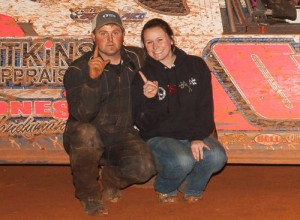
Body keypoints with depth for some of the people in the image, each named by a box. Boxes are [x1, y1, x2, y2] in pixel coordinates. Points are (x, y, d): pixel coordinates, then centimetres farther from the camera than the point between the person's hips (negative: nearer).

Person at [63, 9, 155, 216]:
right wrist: (92, 78, -39)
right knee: (85, 132, -39)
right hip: (87, 137, -3)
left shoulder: (137, 58, -1)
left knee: (144, 168, -26)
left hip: (123, 136, 3)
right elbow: (82, 115, -26)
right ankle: (89, 194, -13)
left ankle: (110, 179, 11)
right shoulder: (78, 70, -14)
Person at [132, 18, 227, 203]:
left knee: (217, 157, -28)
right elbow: (143, 123, -6)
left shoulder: (196, 66, 3)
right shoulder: (144, 76, -2)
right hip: (160, 137, -2)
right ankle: (165, 189, 2)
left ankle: (192, 188, 5)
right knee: (182, 160, -34)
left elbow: (206, 107, 0)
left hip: (197, 134, 2)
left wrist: (198, 137, -15)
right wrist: (149, 99, -26)